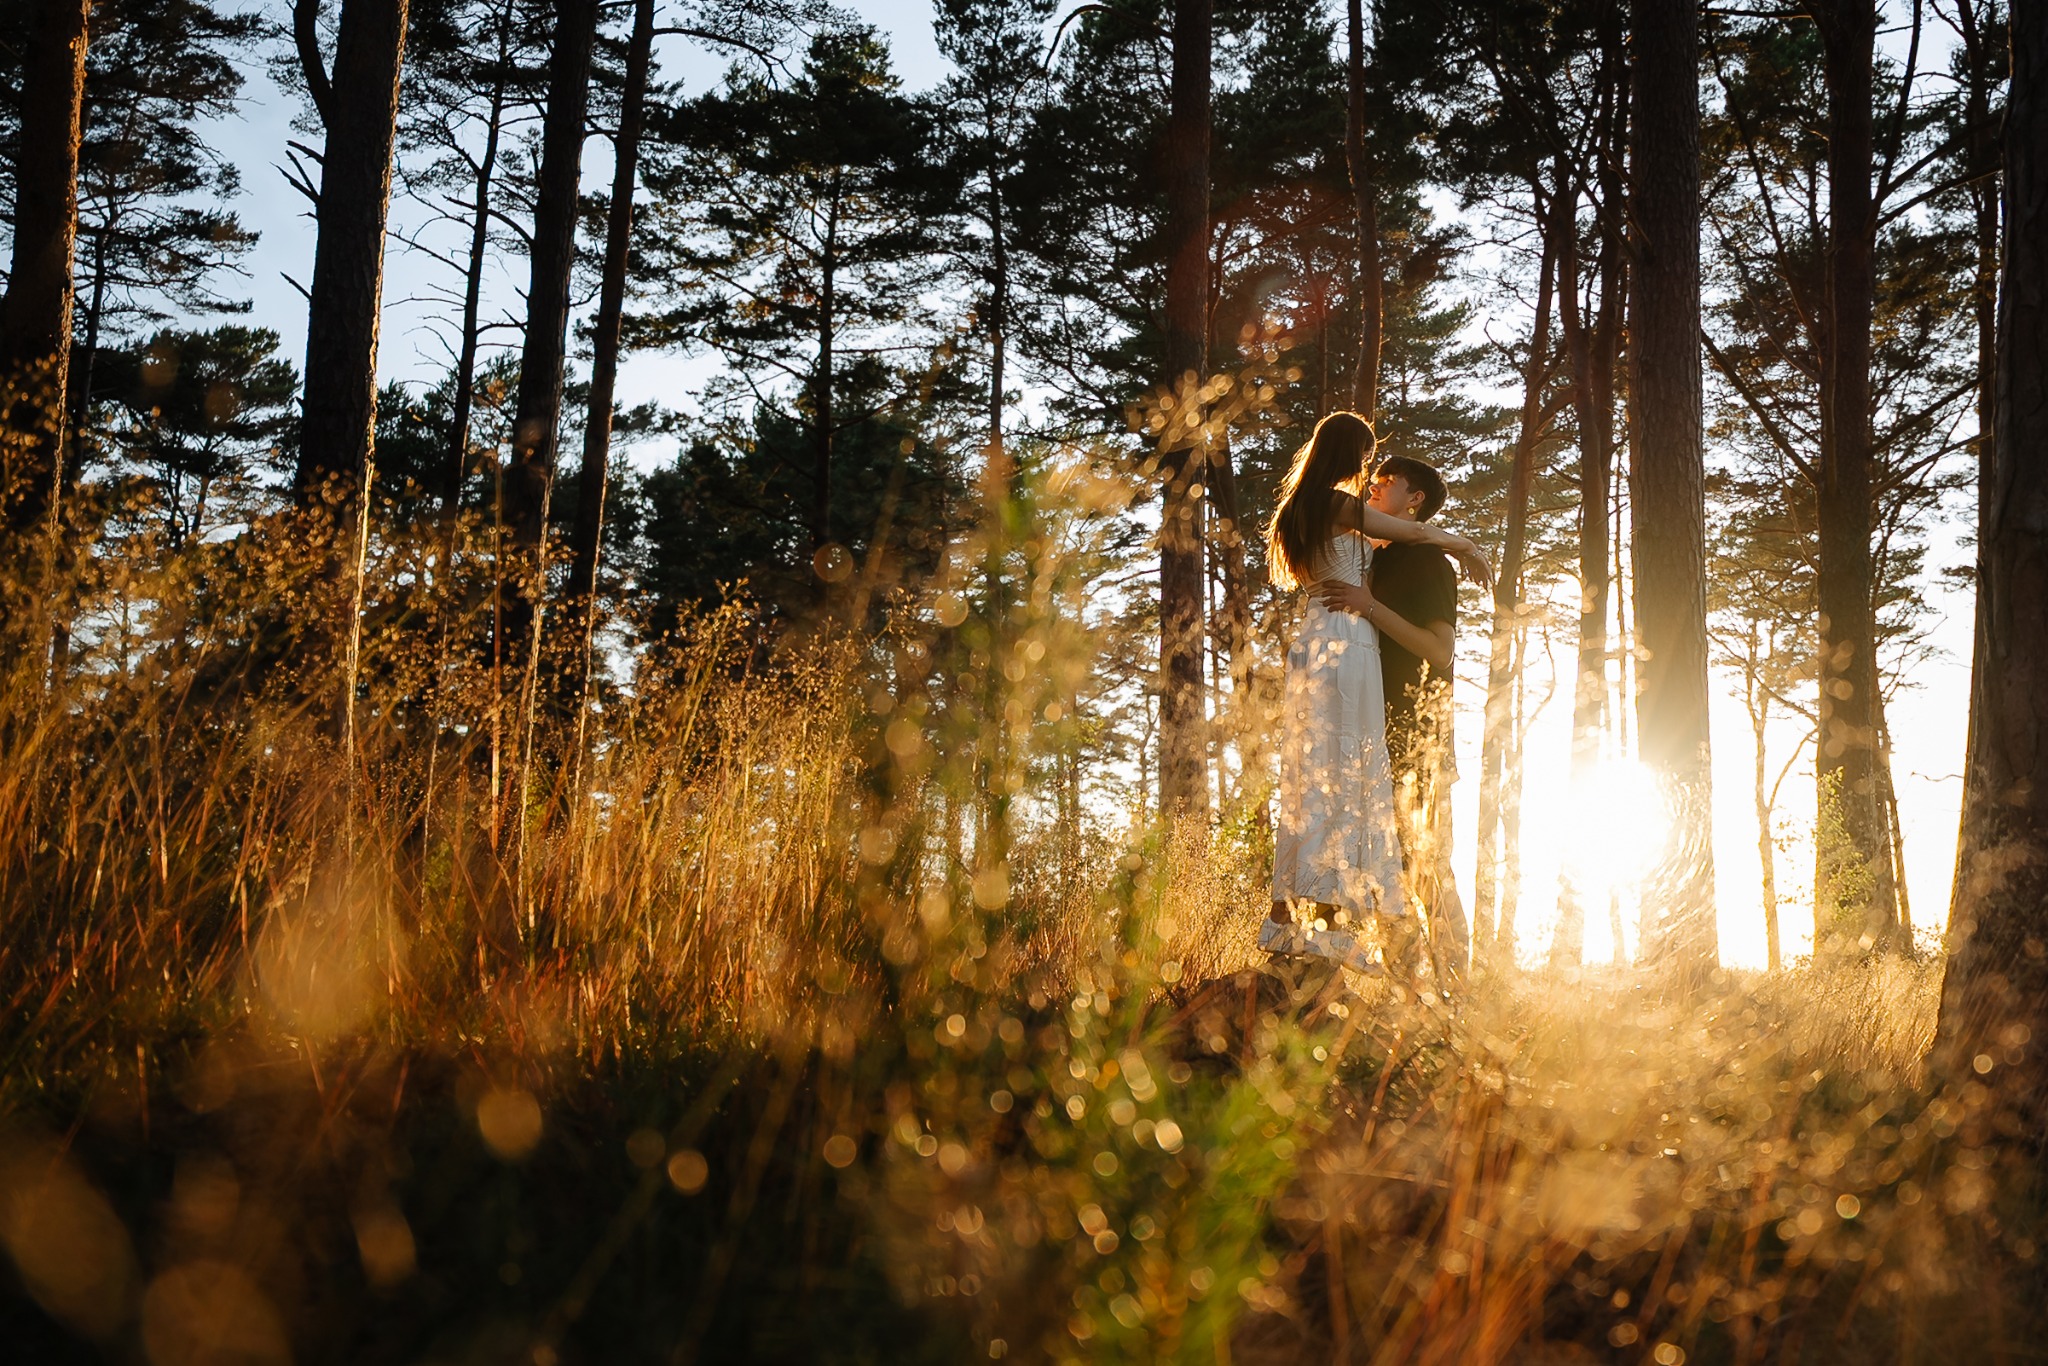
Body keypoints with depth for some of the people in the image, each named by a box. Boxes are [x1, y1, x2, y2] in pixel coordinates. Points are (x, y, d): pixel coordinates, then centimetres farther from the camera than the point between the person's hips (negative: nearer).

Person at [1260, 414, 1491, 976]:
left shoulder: (1301, 507, 19)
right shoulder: (1341, 505, -7)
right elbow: (1416, 532, -4)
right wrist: (1469, 549, 12)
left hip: (1313, 641, 9)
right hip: (1347, 641, -9)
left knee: (1308, 778, 7)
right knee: (1344, 775, -10)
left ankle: (1286, 916, 5)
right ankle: (1324, 919, -14)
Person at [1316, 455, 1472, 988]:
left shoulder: (1428, 562, -3)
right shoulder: (1373, 562, 19)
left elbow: (1440, 649, -14)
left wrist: (1371, 608, -20)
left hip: (1418, 738, -7)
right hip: (1377, 734, 7)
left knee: (1428, 864, -8)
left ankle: (1454, 982, -5)